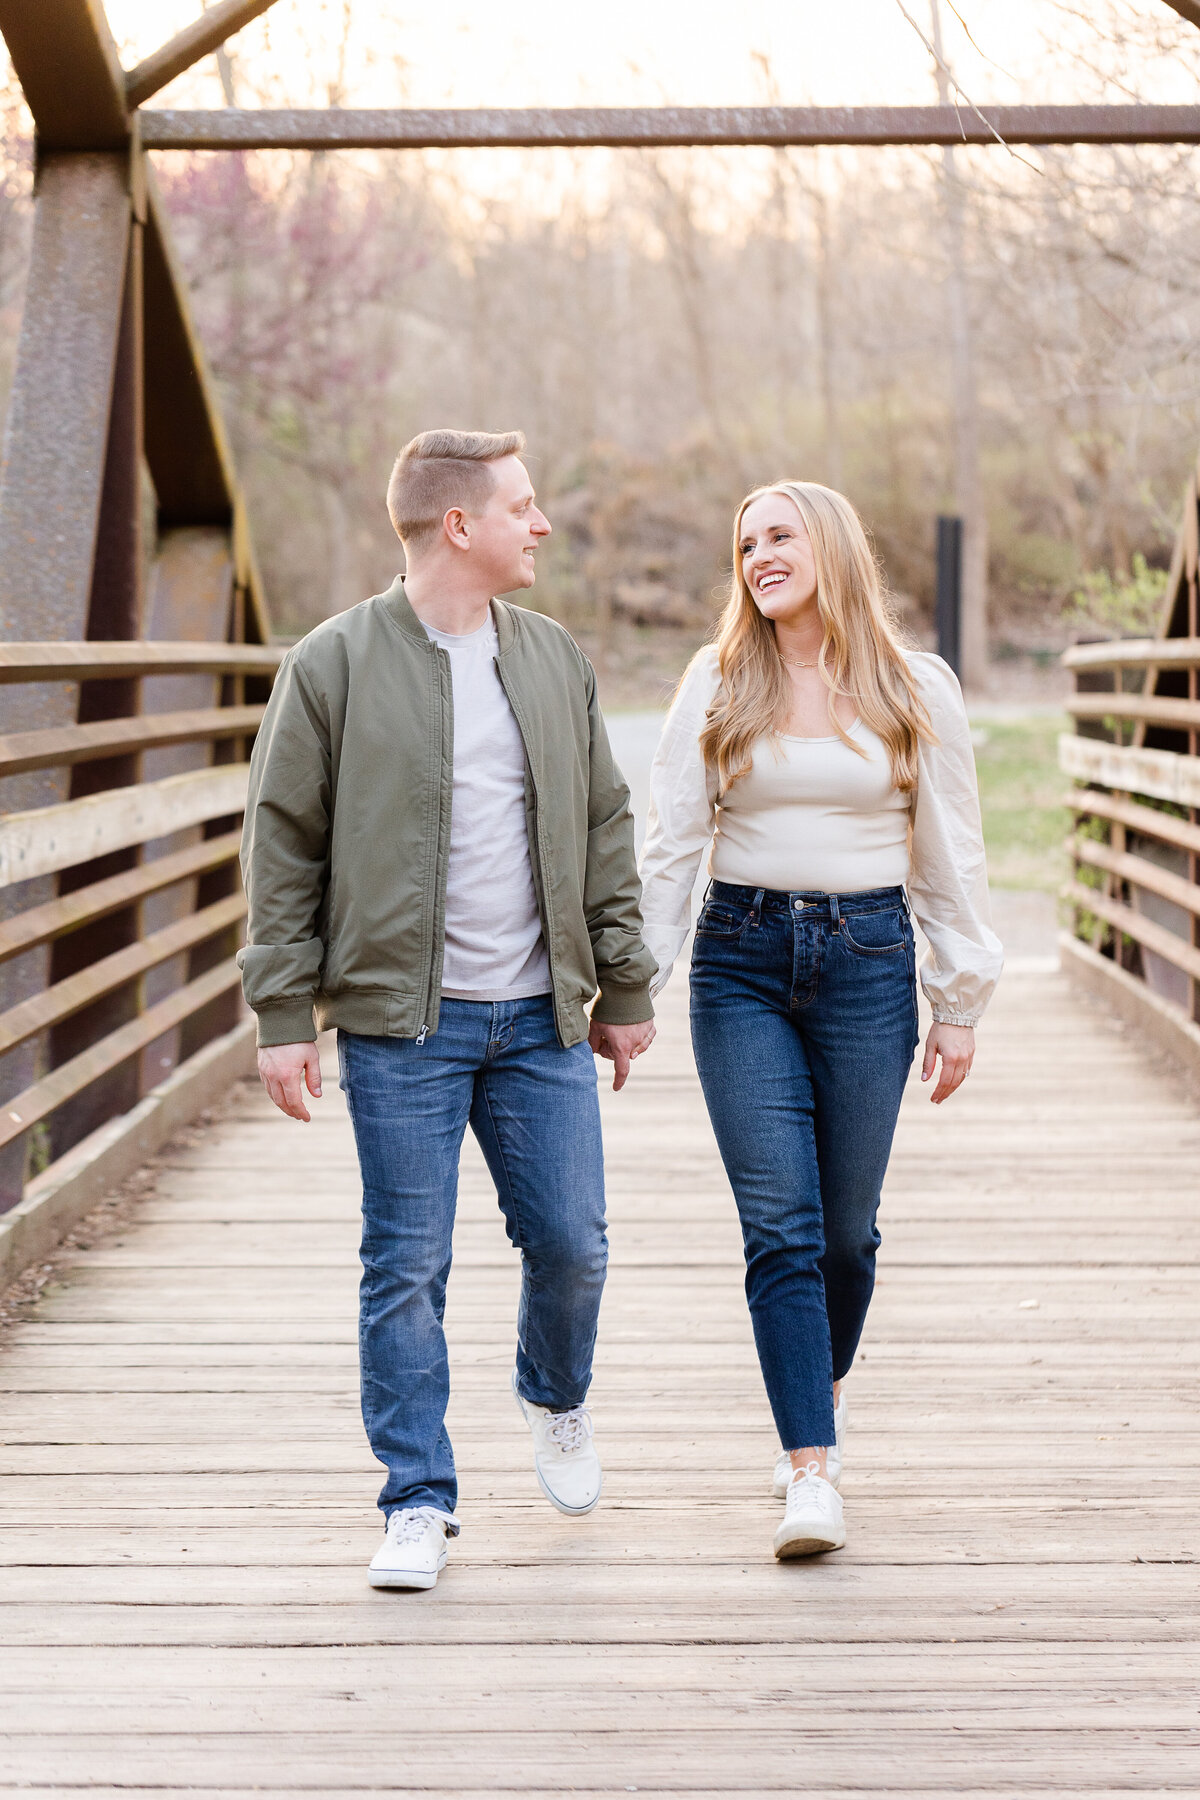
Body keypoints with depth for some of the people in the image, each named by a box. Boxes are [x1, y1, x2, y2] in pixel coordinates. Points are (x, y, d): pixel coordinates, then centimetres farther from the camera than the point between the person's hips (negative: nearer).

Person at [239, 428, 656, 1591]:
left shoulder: (555, 659, 9)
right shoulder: (334, 665, -4)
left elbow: (604, 828, 15)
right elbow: (282, 848, -2)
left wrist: (625, 987, 13)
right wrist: (284, 1016, -6)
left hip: (540, 1017, 4)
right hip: (399, 1022, -3)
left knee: (570, 1241, 5)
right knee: (406, 1266, -1)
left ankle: (555, 1400, 36)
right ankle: (418, 1504, 11)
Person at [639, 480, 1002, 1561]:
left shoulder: (917, 689, 4)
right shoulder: (718, 685, 5)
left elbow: (950, 854, 8)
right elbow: (672, 843, 5)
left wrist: (960, 1003, 6)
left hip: (868, 956, 0)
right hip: (743, 958, 0)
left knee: (846, 1223, 5)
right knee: (779, 1221, -9)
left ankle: (825, 1389, 34)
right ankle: (812, 1470, -10)